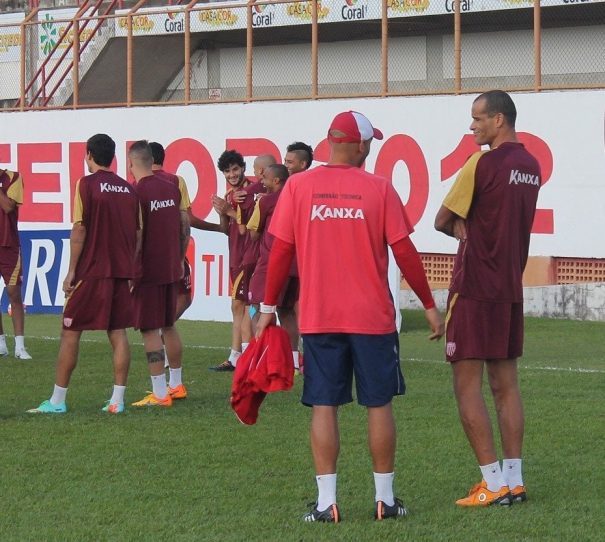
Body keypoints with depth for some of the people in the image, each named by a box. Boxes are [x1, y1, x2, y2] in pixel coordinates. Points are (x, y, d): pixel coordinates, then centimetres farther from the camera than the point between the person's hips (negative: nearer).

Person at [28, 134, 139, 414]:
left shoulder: (87, 184, -7)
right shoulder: (128, 189, 9)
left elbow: (79, 229, -11)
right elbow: (137, 234, 10)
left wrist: (72, 271, -7)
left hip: (90, 272, -5)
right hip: (121, 272, 5)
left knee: (70, 332, 2)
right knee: (118, 332, 6)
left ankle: (58, 400, 4)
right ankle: (117, 399, 2)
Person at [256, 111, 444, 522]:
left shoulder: (298, 187, -2)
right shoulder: (378, 188, -4)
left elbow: (281, 251, -1)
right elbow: (404, 252, -3)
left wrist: (268, 306, 10)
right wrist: (430, 306, 6)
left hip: (318, 318, 1)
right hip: (372, 317, -1)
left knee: (324, 406, 4)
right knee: (379, 404, 9)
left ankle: (326, 501, 1)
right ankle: (385, 498, 13)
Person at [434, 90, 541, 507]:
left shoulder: (482, 164, -14)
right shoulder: (531, 167, 11)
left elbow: (443, 222, -6)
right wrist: (472, 229, 3)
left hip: (474, 289, -8)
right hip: (511, 289, 8)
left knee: (467, 385, -4)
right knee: (505, 383, 10)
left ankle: (494, 483, -7)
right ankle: (514, 480, 10)